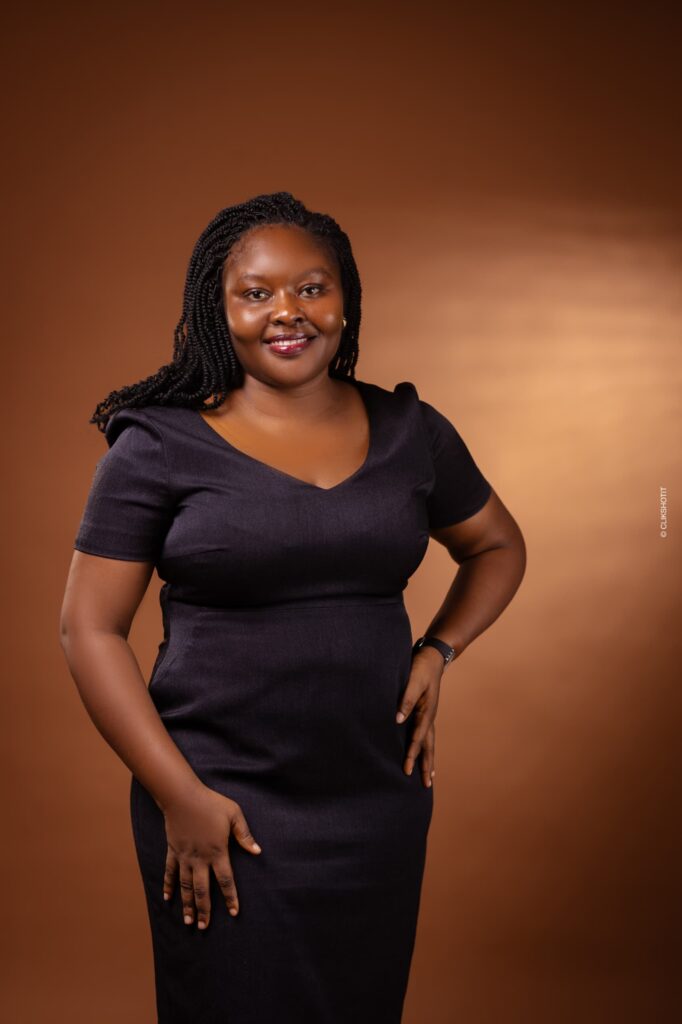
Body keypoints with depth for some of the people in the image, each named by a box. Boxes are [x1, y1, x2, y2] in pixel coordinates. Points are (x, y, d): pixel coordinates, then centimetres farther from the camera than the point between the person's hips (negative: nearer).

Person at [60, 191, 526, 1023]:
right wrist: (179, 796, -12)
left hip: (381, 797, 4)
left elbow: (498, 547, 19)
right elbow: (89, 628, -6)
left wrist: (438, 651, 2)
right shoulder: (162, 444, -6)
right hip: (221, 808, -3)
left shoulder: (408, 430, 4)